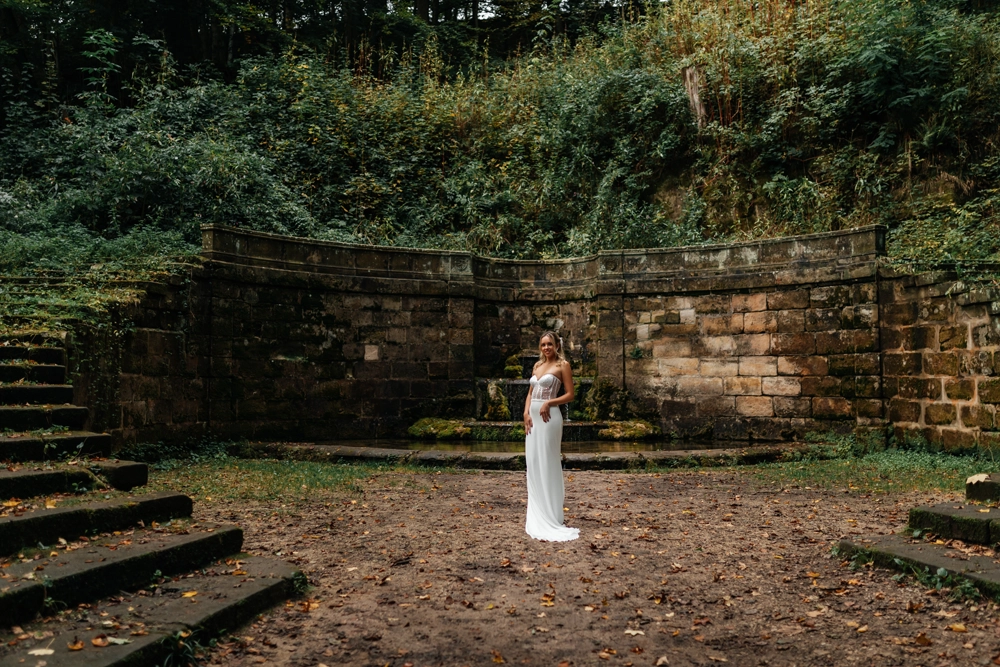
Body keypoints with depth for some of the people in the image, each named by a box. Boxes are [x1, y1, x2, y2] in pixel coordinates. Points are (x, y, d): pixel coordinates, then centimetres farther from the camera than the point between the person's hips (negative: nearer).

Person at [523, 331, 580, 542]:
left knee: (548, 464, -3)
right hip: (533, 418, 7)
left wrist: (548, 403, -16)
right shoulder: (537, 365, 17)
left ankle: (550, 515, 5)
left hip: (549, 417, -7)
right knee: (533, 464, 7)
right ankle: (536, 514, 17)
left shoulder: (562, 365, -2)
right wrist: (526, 414, 1)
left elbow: (570, 394, -6)